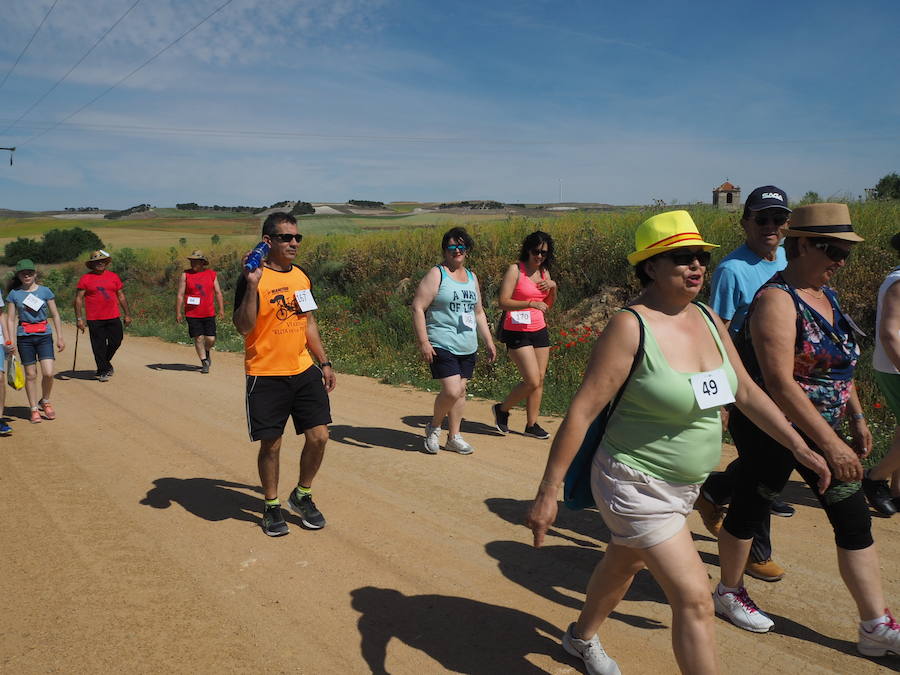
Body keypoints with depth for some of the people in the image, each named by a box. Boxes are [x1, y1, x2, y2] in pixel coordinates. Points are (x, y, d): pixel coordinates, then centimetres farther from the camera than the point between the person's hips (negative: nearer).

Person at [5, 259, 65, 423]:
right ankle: (34, 409, 14)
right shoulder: (14, 294, 4)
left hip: (44, 336, 0)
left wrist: (60, 337, 4)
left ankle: (45, 401, 16)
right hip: (24, 337, 0)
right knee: (30, 375, 3)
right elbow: (11, 319, 5)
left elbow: (55, 315, 7)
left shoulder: (45, 291, 4)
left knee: (48, 373, -10)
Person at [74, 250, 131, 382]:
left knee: (116, 341, 5)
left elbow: (121, 296, 14)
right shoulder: (85, 279, 1)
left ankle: (106, 362, 30)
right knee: (99, 346, 1)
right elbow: (78, 299, 0)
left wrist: (127, 314, 12)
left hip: (113, 317, 3)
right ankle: (102, 371, 12)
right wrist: (79, 318, -6)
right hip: (94, 320, -3)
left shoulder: (114, 277, 9)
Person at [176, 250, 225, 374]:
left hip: (209, 313, 1)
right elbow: (180, 295, 0)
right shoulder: (185, 275, 1)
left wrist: (221, 309, 4)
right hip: (192, 315, -1)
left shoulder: (211, 274, 7)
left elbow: (218, 293, 10)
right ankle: (204, 362, 10)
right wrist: (178, 312, -5)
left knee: (211, 339, 0)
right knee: (198, 338, -3)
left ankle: (207, 351, 33)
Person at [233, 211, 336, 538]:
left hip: (304, 371, 6)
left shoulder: (302, 277, 10)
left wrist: (324, 362, 17)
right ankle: (272, 506, 25)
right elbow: (243, 326, -19)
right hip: (266, 376, -5)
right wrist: (252, 284, -28)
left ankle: (302, 496, 25)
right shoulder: (254, 278, -10)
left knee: (319, 436, 2)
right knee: (270, 444, 4)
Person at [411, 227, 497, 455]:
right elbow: (417, 308, -11)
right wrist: (423, 342, -18)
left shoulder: (472, 277, 16)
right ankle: (434, 427, 12)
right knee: (451, 391, -15)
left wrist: (489, 341, 19)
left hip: (468, 347, 7)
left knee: (461, 391, 9)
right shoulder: (436, 274, -6)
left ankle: (453, 437, 21)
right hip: (442, 345, -7)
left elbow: (478, 312, 24)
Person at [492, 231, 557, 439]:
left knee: (540, 379, 6)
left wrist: (553, 287, -1)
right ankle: (502, 409, 13)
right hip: (517, 332, -7)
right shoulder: (515, 269, -10)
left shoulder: (544, 271, 10)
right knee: (532, 381, -11)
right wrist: (530, 303, -28)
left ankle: (531, 425, 17)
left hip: (539, 331, 7)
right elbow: (503, 302, -17)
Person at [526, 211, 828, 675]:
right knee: (695, 601, -8)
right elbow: (581, 412, -22)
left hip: (683, 486, 8)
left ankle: (582, 638, 54)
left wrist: (799, 447, 11)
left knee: (625, 565, 27)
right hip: (636, 487, -8)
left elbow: (745, 391, 11)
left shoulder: (708, 320, 0)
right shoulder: (630, 327, -22)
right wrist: (548, 492, -22)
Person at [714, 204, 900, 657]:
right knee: (750, 509, 10)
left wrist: (856, 418, 17)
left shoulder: (825, 295, 8)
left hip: (818, 429, 9)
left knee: (854, 517, 8)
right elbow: (779, 383, -28)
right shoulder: (776, 300, -21)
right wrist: (830, 444, -28)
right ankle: (729, 592, 33)